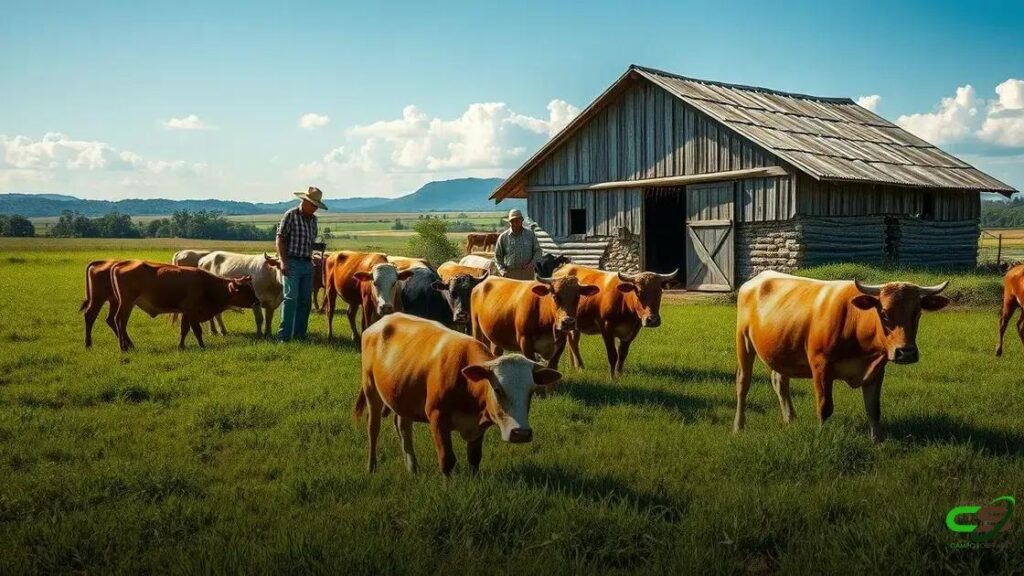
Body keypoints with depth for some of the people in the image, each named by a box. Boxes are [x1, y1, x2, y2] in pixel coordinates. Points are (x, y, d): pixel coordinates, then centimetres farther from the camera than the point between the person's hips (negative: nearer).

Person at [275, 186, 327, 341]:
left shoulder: (313, 219, 14)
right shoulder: (290, 215, -6)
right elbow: (280, 238, -8)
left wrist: (313, 258, 8)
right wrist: (283, 261, -16)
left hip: (307, 264, 7)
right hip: (292, 263, -7)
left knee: (305, 300, 7)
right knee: (291, 298, -11)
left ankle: (300, 334, 15)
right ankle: (284, 335, -9)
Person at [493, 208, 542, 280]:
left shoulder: (530, 234, 6)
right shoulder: (503, 237, 4)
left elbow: (538, 251, 10)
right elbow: (497, 256, 9)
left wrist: (531, 263, -7)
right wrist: (502, 270, -6)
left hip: (527, 272, 1)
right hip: (510, 273, -1)